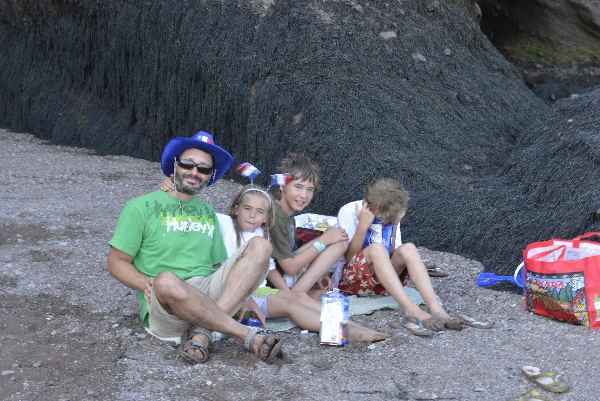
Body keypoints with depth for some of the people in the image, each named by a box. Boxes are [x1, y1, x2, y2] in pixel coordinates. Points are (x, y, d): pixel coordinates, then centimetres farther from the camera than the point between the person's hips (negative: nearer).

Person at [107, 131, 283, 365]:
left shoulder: (208, 213, 23)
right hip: (165, 304, -5)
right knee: (166, 280, -40)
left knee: (260, 247, -14)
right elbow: (117, 262, 4)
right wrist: (147, 283, -16)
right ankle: (247, 335, -27)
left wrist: (244, 295, 1)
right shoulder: (141, 208, 8)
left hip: (210, 298, 5)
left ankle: (202, 332, -27)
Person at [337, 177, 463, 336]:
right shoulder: (349, 211, -8)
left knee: (408, 249, -25)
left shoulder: (392, 215, 7)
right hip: (350, 280, -4)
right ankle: (412, 311, -46)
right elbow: (349, 256, -15)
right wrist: (363, 225, -24)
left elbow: (393, 255, 2)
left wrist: (394, 226, -8)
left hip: (382, 282, 4)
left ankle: (436, 309, -39)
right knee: (376, 248, -35)